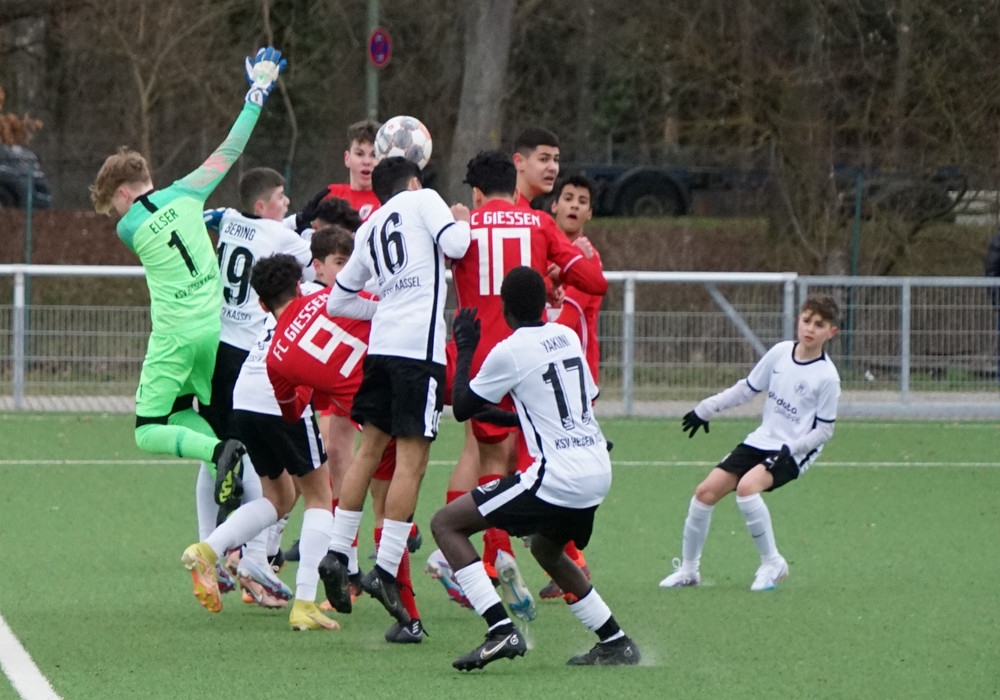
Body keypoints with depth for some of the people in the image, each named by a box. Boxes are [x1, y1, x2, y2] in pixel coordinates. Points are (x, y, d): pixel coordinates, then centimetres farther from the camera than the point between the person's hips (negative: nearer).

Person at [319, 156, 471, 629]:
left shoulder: (368, 230, 24)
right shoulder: (423, 200, 7)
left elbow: (338, 301, 28)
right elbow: (454, 245, -8)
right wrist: (460, 220, 12)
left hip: (382, 342, 6)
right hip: (420, 345, -6)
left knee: (370, 446, 16)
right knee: (411, 458, -6)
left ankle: (337, 554, 14)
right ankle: (385, 571, -10)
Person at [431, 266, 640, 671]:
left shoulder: (509, 352, -8)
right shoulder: (567, 337, 13)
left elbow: (462, 408, 2)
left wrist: (464, 349, 16)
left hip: (557, 478, -8)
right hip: (598, 473, 8)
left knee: (446, 524, -2)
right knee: (547, 550, 35)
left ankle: (502, 632, -15)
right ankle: (616, 644, 32)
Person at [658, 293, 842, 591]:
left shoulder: (827, 377, -14)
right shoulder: (780, 353, 0)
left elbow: (824, 430, -9)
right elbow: (747, 389, 14)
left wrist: (790, 451, -20)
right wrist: (705, 410, 16)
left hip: (794, 452, -6)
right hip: (761, 441, 6)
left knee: (746, 487, -32)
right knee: (706, 491, -4)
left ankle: (772, 563, -15)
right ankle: (688, 569, 13)